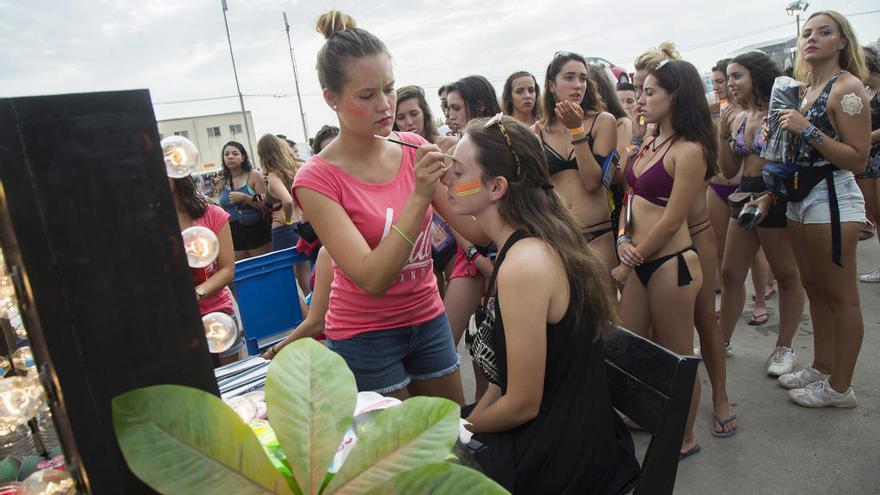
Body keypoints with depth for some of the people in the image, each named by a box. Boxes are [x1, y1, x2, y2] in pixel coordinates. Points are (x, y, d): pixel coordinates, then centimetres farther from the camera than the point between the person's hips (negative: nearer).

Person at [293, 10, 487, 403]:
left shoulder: (415, 149, -5)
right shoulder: (317, 179, -16)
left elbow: (475, 230, -7)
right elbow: (372, 278, -25)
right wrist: (419, 196, -33)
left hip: (428, 318, 5)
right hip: (364, 336, -4)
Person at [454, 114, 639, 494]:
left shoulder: (523, 265, -28)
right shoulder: (541, 244, 1)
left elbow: (523, 404, -21)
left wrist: (464, 427, -3)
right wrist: (466, 422, 3)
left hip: (562, 462, -7)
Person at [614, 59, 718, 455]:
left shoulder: (689, 150, -14)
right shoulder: (649, 144, 11)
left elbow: (670, 222, -16)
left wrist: (626, 267, -10)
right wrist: (623, 240, -4)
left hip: (671, 264, -8)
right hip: (640, 262, 8)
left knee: (675, 359, 7)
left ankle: (684, 439, 27)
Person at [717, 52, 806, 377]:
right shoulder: (737, 118, 8)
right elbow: (729, 171, 7)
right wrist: (723, 134, -2)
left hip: (776, 197, -6)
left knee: (787, 276, 9)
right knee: (730, 273, 10)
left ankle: (785, 348, 22)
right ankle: (722, 340, 23)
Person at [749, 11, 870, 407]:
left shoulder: (847, 86, -9)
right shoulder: (803, 90, 14)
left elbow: (858, 159, -15)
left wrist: (807, 130, -21)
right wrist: (769, 195, 12)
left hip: (832, 199, -8)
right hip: (800, 198, 8)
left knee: (840, 296, 1)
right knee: (815, 289, 15)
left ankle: (840, 387, 12)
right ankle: (821, 367, 28)